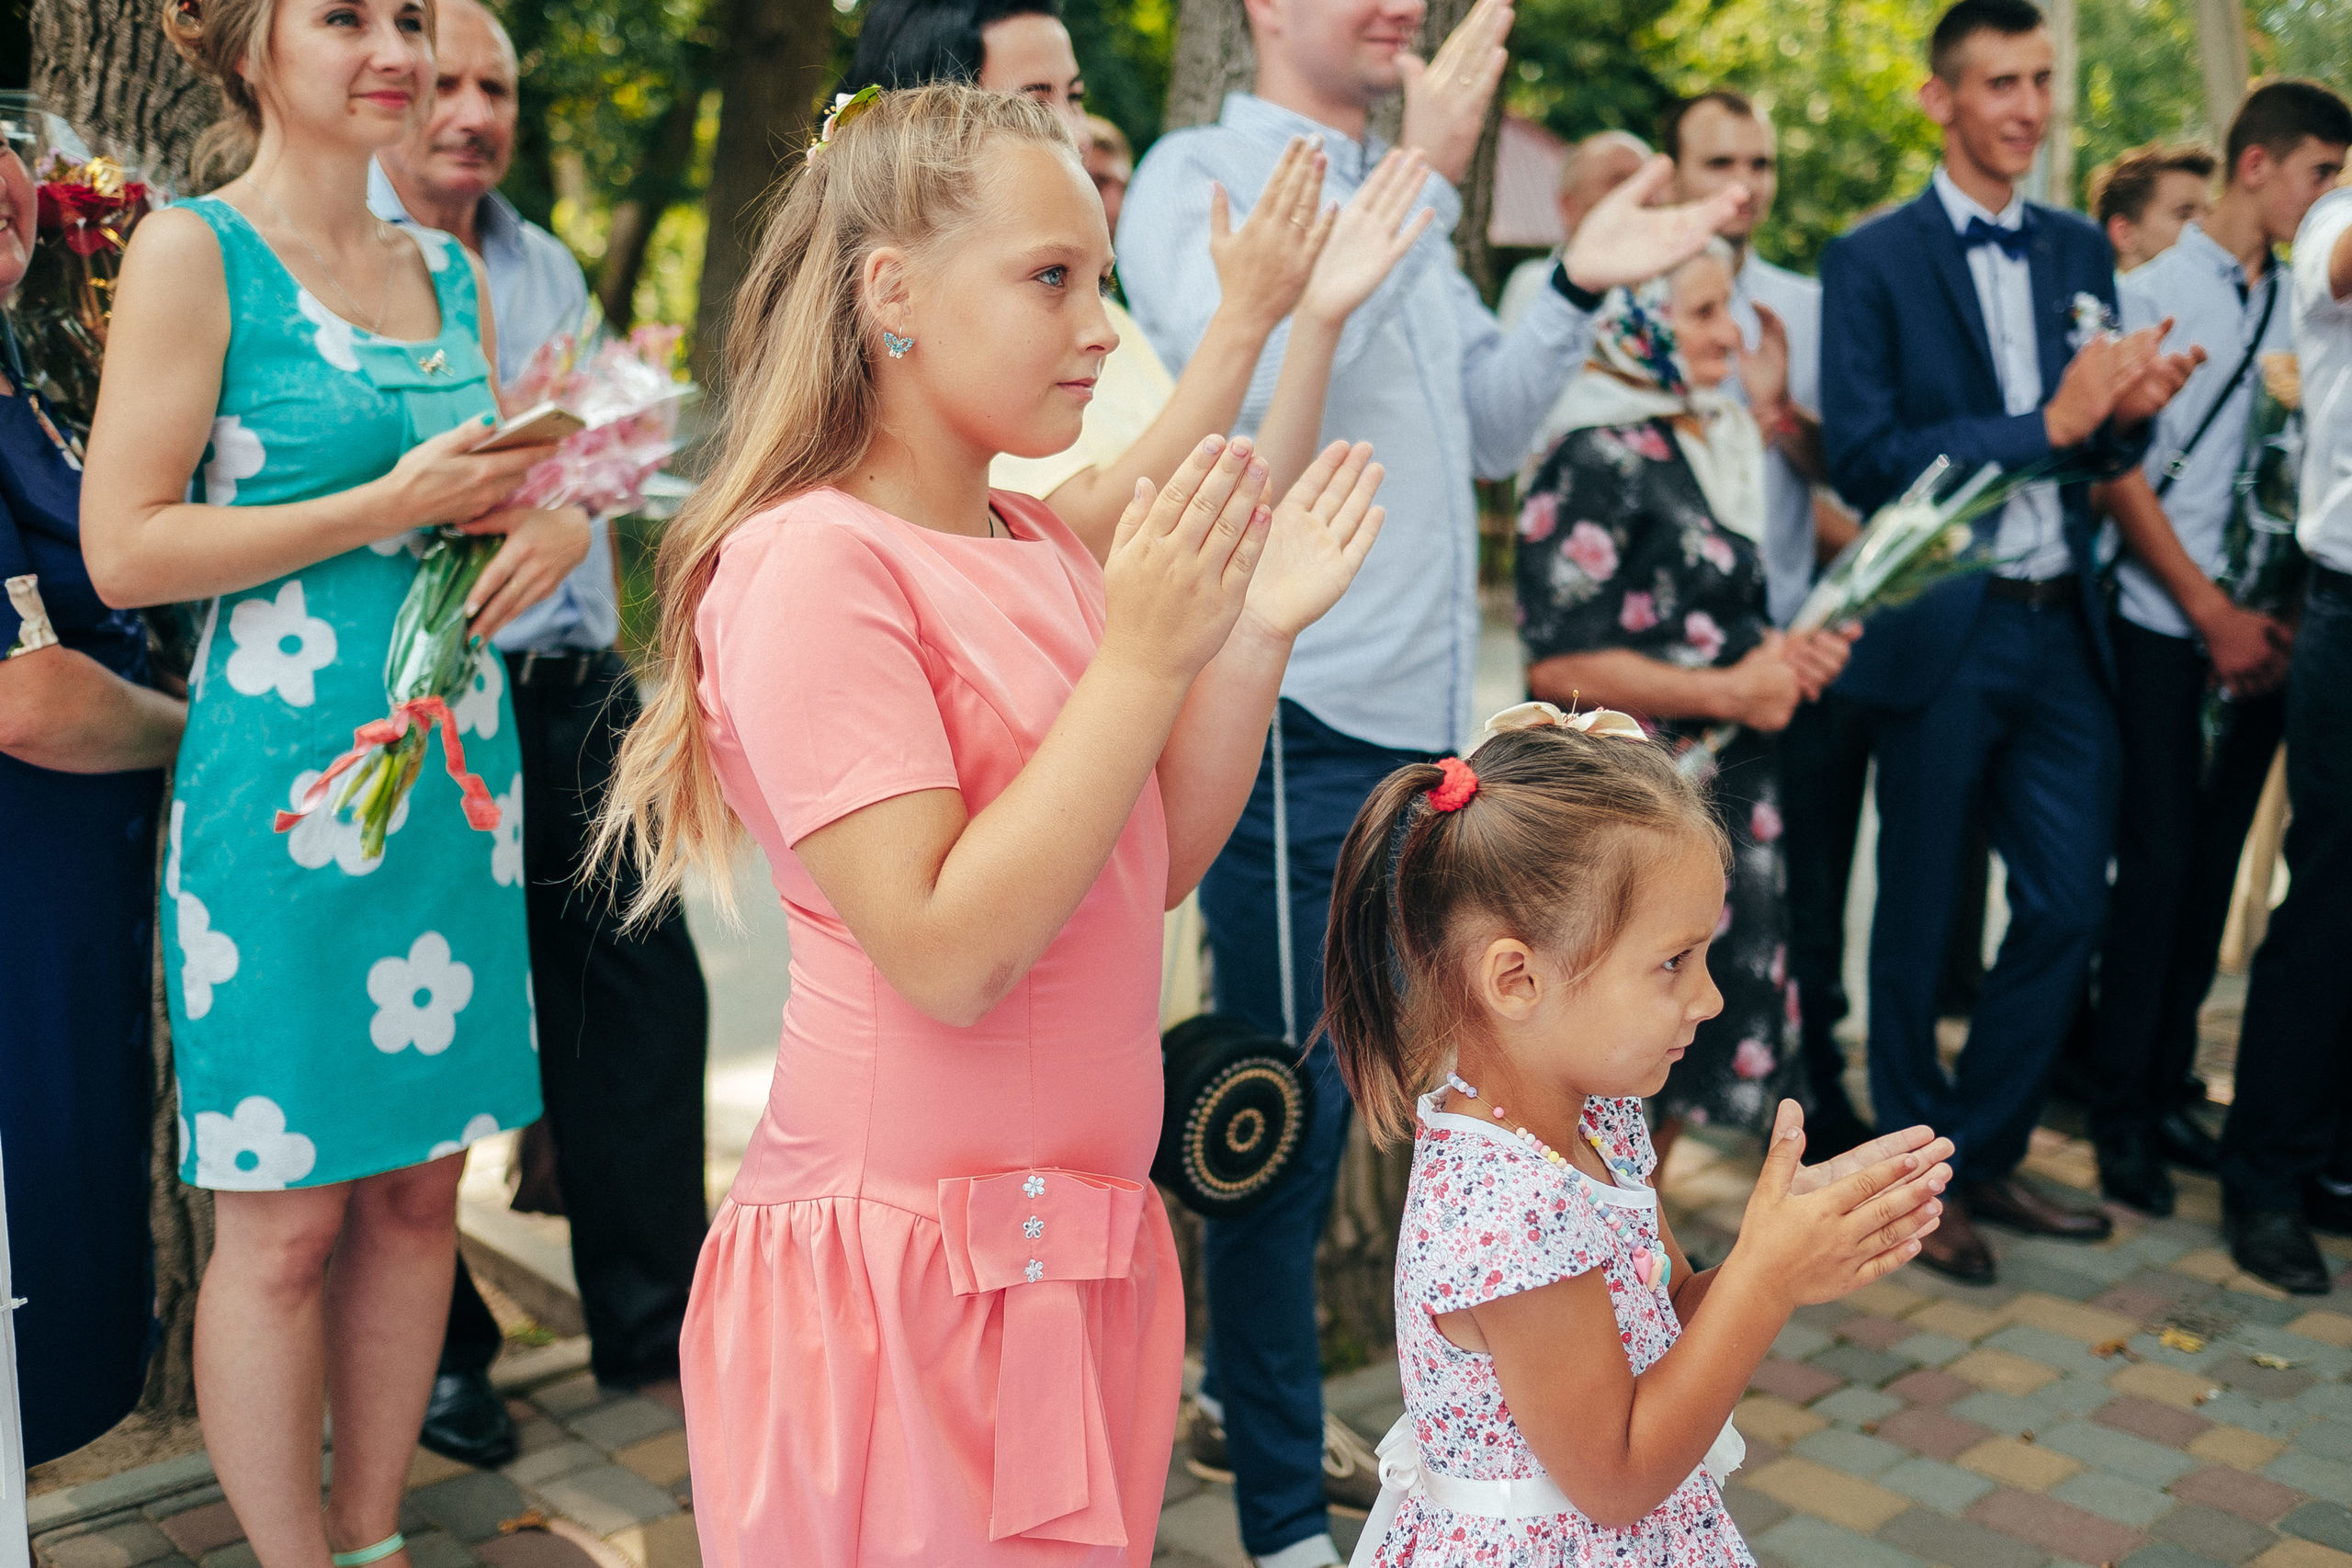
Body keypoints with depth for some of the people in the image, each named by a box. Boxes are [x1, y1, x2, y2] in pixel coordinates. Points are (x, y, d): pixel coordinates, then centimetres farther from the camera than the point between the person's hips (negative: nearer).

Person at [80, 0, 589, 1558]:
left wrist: (550, 522, 0)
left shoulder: (447, 271, 13)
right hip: (286, 785, -6)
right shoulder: (195, 251, -5)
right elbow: (125, 549, -11)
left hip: (454, 775, 6)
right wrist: (388, 505, -15)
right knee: (282, 1220, 2)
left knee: (418, 1187, 12)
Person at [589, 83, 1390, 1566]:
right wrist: (1145, 656, -22)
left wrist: (1256, 634, 0)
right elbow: (947, 953, -24)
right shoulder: (811, 563, -17)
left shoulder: (1038, 544, 7)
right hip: (905, 1263, -7)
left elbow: (1153, 869, 11)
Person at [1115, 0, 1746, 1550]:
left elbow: (1486, 430, 17)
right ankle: (1281, 1514, 13)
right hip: (1296, 723, -8)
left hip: (1418, 720, 8)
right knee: (1290, 1107, 0)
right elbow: (1266, 386, -23)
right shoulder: (1197, 176, -5)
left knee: (1326, 1087, 17)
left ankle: (1248, 1397, 34)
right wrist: (1426, 183, -22)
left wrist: (1580, 287, 3)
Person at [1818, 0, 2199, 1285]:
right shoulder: (1871, 262, -5)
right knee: (1919, 922, 7)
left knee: (2069, 906, 8)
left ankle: (1986, 1153, 26)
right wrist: (2044, 423, -19)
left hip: (2062, 627, 5)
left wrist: (2128, 415, -9)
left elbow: (2100, 448, 14)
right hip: (1943, 633, -5)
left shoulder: (2079, 252, 12)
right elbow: (1862, 459, -14)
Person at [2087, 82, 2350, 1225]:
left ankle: (2169, 1087, 20)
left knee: (2216, 860, 9)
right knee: (2159, 859, -4)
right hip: (2166, 624, -5)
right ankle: (2120, 1113, 8)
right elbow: (2119, 475, -7)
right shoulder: (2153, 294, -3)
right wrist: (2216, 614, -10)